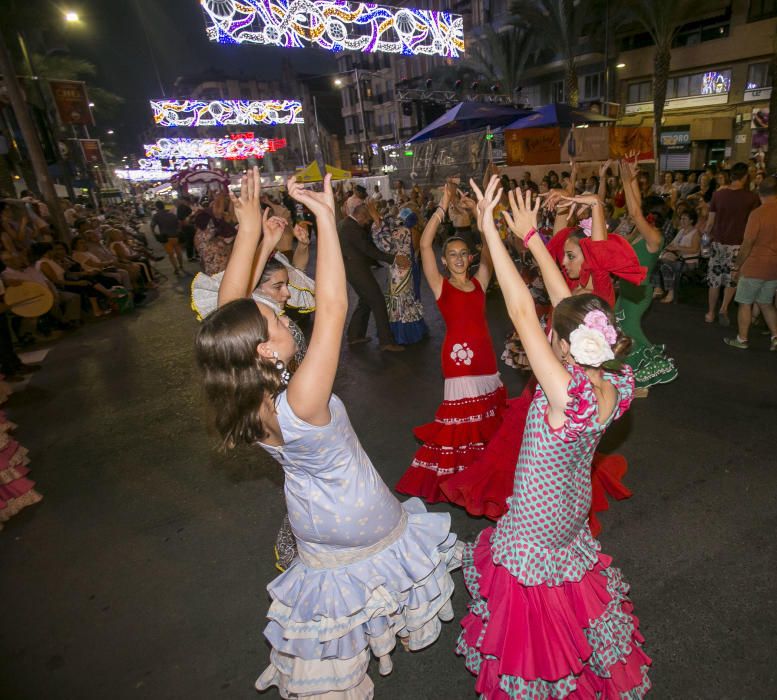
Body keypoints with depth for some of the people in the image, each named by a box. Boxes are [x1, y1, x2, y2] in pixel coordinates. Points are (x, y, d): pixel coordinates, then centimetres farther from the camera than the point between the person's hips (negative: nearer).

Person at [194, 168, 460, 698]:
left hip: (317, 531, 6)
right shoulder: (297, 407, -42)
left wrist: (251, 227, -20)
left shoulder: (241, 393, -24)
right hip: (366, 530, -6)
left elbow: (229, 307, -17)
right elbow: (332, 308, -47)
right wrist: (326, 217, -41)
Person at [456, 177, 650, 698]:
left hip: (537, 525, -8)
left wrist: (489, 227, -32)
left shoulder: (568, 394, -38)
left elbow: (522, 311, -39)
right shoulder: (618, 385, -18)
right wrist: (532, 237, -6)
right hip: (574, 509, 8)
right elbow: (567, 304, -13)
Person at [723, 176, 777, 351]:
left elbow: (747, 245, -14)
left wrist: (737, 266, -3)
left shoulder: (757, 214, -16)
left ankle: (742, 339, 14)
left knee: (745, 303, 7)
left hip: (755, 267, -6)